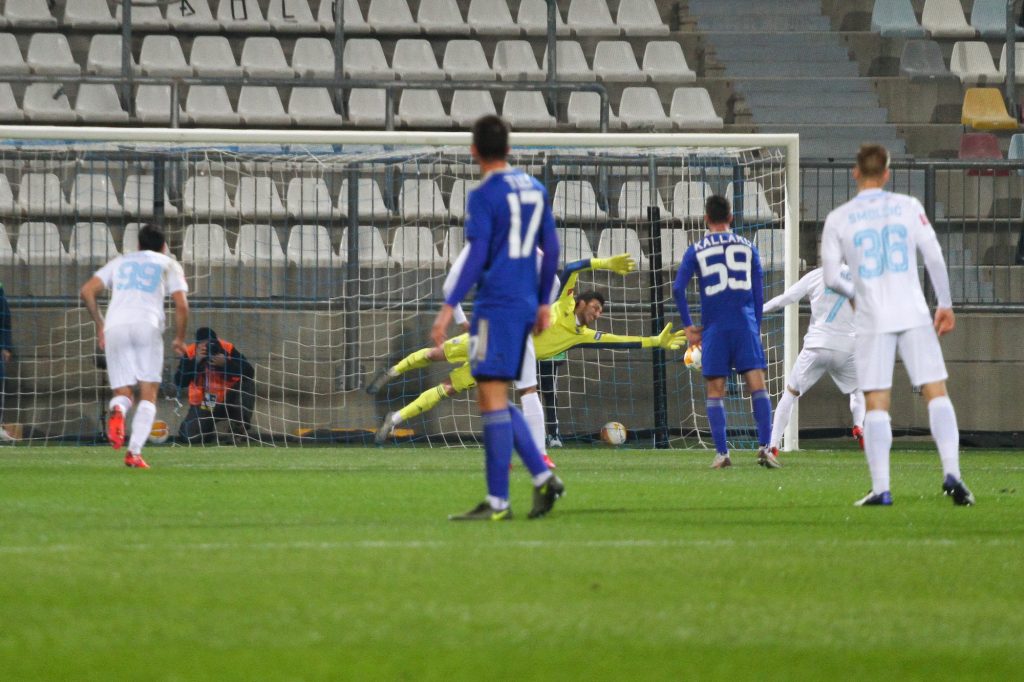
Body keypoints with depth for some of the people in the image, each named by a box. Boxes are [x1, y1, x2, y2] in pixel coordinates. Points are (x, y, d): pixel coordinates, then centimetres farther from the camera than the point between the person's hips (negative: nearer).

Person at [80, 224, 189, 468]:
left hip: (115, 328, 2)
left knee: (122, 391, 8)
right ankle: (135, 452, -13)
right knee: (148, 395, 3)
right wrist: (179, 339, 20)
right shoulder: (168, 264, 19)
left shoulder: (120, 262, 27)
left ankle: (118, 411, -30)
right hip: (147, 325, -2)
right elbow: (181, 305, 7)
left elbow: (87, 291, 16)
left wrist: (99, 324, 23)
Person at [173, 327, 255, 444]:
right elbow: (179, 383, -20)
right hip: (203, 404, 0)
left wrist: (226, 363, -34)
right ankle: (208, 429, 19)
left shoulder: (228, 349, -16)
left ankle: (240, 428, -10)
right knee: (191, 437, -21)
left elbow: (249, 373, -23)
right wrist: (195, 361, -30)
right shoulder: (190, 353, -13)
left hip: (228, 401, 0)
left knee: (246, 384, -28)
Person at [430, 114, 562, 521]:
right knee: (497, 401, 16)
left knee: (493, 399, -7)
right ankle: (543, 479, 6)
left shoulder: (484, 197, -9)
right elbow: (551, 250, 16)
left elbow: (477, 257, -16)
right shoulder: (535, 190, 13)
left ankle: (497, 502, -9)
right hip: (526, 303, 8)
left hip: (496, 304, -8)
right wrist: (543, 303, 23)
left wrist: (450, 307, -16)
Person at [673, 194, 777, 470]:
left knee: (715, 392, 6)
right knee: (757, 385, -4)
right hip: (745, 324, 0)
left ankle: (722, 452, -1)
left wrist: (688, 326, 3)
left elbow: (678, 289, -4)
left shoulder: (696, 251, 6)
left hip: (714, 328, 0)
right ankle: (764, 446, -16)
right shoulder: (747, 247, 10)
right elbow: (758, 293, 10)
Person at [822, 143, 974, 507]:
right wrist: (945, 305, 9)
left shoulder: (838, 219, 2)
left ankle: (880, 487, -7)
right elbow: (934, 259, 0)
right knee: (937, 394, 2)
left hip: (872, 320, 0)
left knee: (876, 405, 2)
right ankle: (951, 472, -13)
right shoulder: (908, 206, 3)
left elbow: (831, 278, 3)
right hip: (914, 315, 0)